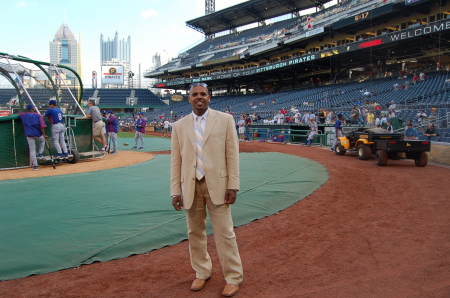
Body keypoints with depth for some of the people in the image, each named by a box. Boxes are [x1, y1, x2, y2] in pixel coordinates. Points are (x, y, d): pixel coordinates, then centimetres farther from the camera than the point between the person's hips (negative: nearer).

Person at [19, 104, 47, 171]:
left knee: (32, 150, 4)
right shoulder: (38, 116, 0)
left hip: (29, 135, 1)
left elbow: (19, 114, 34)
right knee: (43, 140, 32)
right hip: (38, 134, -1)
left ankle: (35, 166, 2)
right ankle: (40, 154, 17)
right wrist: (44, 135, -7)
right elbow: (42, 126, -9)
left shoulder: (23, 115, 8)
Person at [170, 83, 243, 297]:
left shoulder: (225, 120, 0)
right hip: (190, 186, 3)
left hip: (217, 185, -3)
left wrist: (232, 186, -8)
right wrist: (175, 191, 0)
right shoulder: (179, 126, 7)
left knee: (224, 233, 1)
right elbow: (176, 162, 6)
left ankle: (233, 278, 16)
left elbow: (232, 155, -2)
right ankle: (202, 273, 30)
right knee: (195, 232, 12)